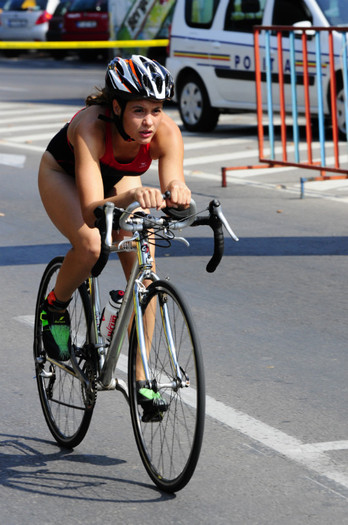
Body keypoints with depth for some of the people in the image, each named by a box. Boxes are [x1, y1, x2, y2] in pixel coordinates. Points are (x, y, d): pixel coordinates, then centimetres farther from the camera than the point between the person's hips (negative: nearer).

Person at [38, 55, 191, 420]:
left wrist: (176, 191, -68)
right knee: (90, 245, -31)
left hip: (120, 178, 3)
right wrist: (132, 197, -69)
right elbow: (91, 211, -51)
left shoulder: (166, 131, -34)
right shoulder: (90, 128, -43)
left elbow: (174, 182, -45)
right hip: (64, 174, -3)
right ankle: (55, 308, 0)